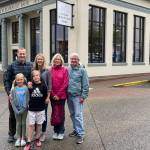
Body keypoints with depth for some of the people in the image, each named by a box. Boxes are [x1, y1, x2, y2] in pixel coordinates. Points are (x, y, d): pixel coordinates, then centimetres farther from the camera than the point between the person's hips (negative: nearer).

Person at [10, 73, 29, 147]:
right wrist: (16, 110, -10)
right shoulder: (14, 89, -3)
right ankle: (18, 138, 21)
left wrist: (23, 109, -14)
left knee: (23, 123, 8)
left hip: (24, 109, -1)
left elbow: (27, 99, -8)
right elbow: (12, 100, -3)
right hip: (17, 109, 1)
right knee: (18, 123, 10)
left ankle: (23, 139, 19)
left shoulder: (26, 88, -7)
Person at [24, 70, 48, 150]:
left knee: (39, 124, 12)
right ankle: (28, 142, 8)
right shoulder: (30, 85, -3)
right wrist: (29, 88, -12)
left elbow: (45, 96, 2)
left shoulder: (43, 85, -6)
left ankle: (37, 139, 29)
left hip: (41, 109, 0)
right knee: (31, 125, 2)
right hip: (31, 109, 0)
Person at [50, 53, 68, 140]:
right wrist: (53, 94, -7)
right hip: (53, 96, 2)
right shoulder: (51, 70, 4)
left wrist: (59, 94, -11)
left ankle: (61, 131, 17)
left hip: (62, 96, -2)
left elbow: (65, 83, -7)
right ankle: (56, 131, 20)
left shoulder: (65, 70, -2)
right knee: (54, 113, 8)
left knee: (61, 113, 5)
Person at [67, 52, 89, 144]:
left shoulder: (82, 70, -6)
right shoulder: (68, 69, 6)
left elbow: (86, 85, -7)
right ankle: (76, 129, 31)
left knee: (78, 115, -6)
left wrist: (83, 96, -10)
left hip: (77, 96, -5)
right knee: (72, 114, 15)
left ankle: (81, 134, 1)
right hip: (69, 95, 5)